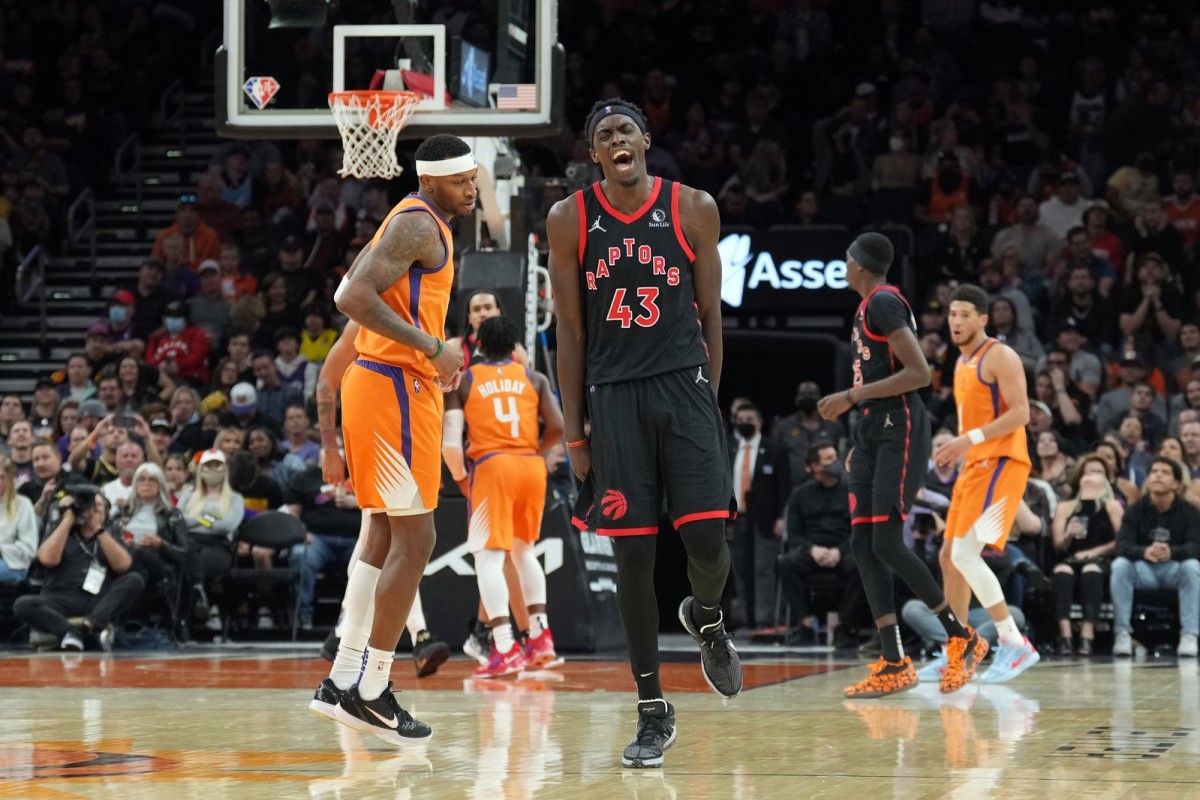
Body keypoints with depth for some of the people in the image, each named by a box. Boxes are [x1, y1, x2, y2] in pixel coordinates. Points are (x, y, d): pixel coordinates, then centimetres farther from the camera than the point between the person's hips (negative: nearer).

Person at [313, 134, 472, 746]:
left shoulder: (412, 222, 18)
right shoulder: (419, 225, -14)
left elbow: (351, 294, 26)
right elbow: (353, 298, -24)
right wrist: (431, 347, -24)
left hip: (376, 384, 11)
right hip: (396, 390, -11)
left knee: (385, 536, 14)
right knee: (414, 540, -8)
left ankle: (344, 681, 16)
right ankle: (372, 693, -6)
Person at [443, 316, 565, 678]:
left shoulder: (464, 380, 8)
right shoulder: (534, 378, 13)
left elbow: (450, 441, -1)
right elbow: (557, 427, 3)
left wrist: (458, 474, 15)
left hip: (491, 466, -3)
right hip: (532, 467, 3)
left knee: (488, 555, -5)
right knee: (523, 550, 23)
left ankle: (505, 647, -19)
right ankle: (540, 635, 19)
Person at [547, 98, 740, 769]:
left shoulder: (693, 210, 1)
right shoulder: (570, 221, 2)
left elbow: (710, 317, 7)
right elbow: (571, 332, 5)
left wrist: (708, 403, 4)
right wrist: (574, 433, 3)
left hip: (684, 387, 0)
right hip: (613, 396, 0)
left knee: (707, 540, -10)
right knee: (633, 554, -1)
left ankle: (707, 618, 27)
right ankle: (654, 712, 8)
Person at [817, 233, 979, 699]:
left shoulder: (883, 303, -13)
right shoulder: (868, 307, 18)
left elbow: (919, 373, -21)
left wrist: (852, 397, -19)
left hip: (899, 429, -10)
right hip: (874, 431, 10)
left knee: (887, 544, -13)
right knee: (862, 546, 2)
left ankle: (962, 637, 0)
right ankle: (894, 664, 0)